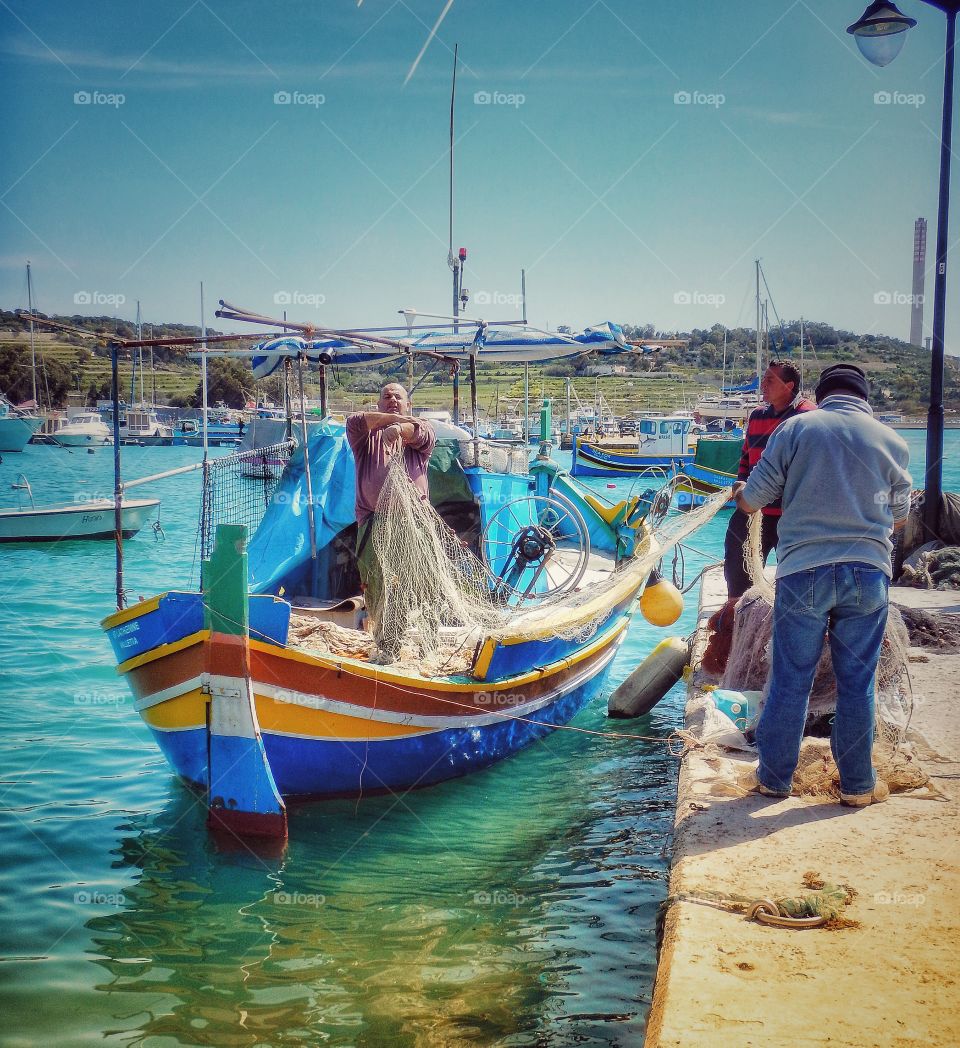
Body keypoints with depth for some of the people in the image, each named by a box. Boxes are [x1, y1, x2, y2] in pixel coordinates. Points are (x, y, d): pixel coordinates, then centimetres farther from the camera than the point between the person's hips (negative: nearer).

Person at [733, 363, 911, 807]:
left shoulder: (795, 428, 1)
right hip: (868, 572, 1)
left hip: (803, 572, -1)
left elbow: (752, 500, 2)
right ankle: (857, 784, 19)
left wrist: (741, 492, 26)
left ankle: (775, 777, 18)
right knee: (857, 683, 10)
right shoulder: (891, 440, 7)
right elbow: (899, 519, 17)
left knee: (790, 680, 7)